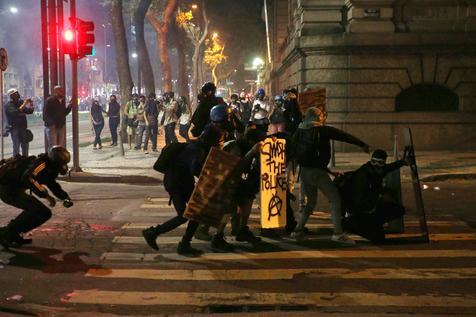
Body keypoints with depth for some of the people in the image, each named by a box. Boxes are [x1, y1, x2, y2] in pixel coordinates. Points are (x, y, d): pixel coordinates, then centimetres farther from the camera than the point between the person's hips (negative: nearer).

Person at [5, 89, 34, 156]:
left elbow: (29, 111, 14)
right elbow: (15, 112, -26)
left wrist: (31, 105, -5)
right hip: (15, 128, -6)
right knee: (16, 146, -6)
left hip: (23, 127, 6)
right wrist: (24, 104, -25)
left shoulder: (20, 102, 11)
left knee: (25, 146, 10)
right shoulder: (8, 105, -8)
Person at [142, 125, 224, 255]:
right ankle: (152, 233, 8)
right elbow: (196, 170, -45)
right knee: (183, 216, -9)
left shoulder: (204, 148, 1)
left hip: (186, 180, 9)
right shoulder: (197, 150, -28)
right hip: (174, 182, -9)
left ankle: (184, 245, 11)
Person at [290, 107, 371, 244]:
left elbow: (294, 152, 13)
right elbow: (345, 136, 0)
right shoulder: (323, 130, -5)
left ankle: (298, 230, 20)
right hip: (317, 171, -6)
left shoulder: (299, 132, 9)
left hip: (304, 171, 6)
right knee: (335, 199, -3)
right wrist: (363, 145, 10)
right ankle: (338, 233, -12)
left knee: (311, 201, 22)